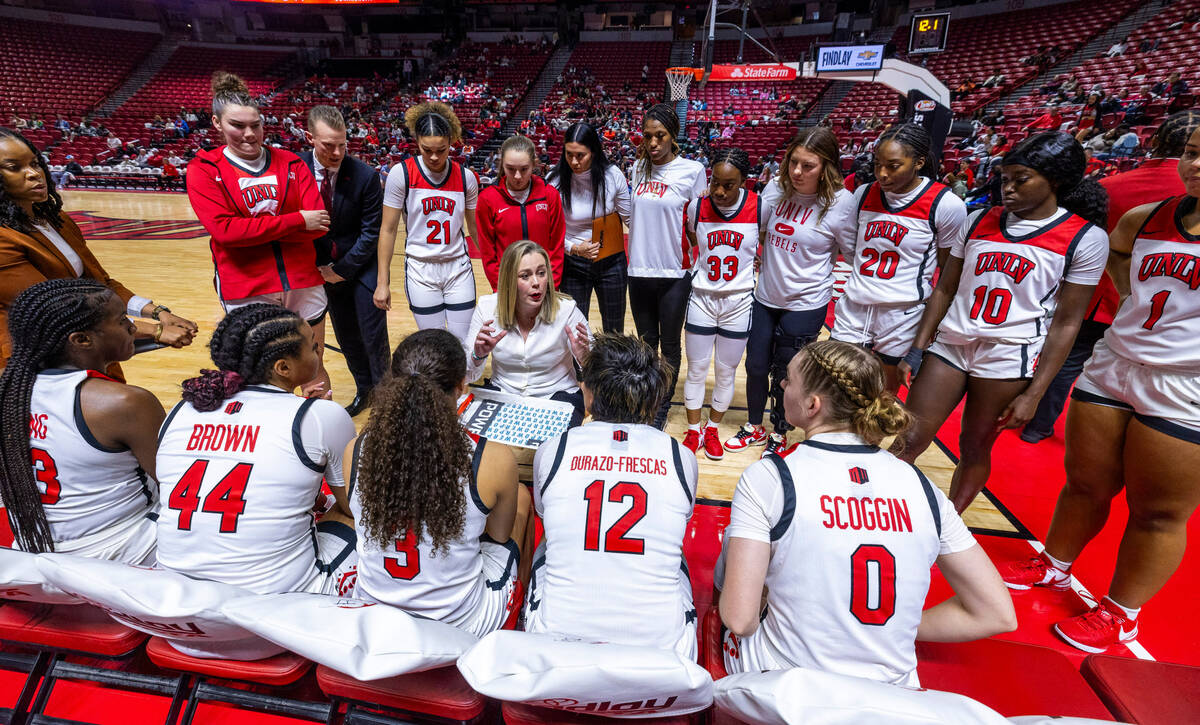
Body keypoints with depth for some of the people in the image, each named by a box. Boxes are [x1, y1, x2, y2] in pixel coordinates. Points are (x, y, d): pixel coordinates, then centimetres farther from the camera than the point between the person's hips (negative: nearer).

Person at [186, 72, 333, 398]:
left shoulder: (291, 163, 6)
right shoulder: (203, 170, 2)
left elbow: (317, 226, -6)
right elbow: (225, 230, -13)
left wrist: (252, 230, -13)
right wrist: (296, 221, -15)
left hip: (304, 285, 2)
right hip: (246, 294, -2)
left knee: (316, 382, 13)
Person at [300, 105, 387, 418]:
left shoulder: (365, 175, -15)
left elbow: (371, 232, -12)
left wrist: (343, 269, -11)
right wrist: (319, 266, -7)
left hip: (362, 266, -3)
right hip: (324, 269, 3)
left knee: (373, 335, 0)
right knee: (346, 336, 13)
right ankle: (364, 389, 30)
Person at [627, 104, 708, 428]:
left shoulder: (692, 170, -7)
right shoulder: (639, 167, 6)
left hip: (675, 273, -4)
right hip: (640, 269, 4)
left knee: (670, 346, 8)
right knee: (646, 341, 16)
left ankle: (663, 406, 26)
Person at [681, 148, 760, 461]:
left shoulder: (759, 207, -12)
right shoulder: (697, 206, -8)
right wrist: (698, 263, 7)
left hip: (739, 302, 0)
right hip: (701, 299, 1)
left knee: (726, 371, 11)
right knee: (696, 369, 9)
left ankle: (712, 429, 32)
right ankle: (693, 431, 27)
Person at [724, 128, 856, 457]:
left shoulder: (841, 201, -15)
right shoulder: (776, 189, -4)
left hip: (805, 305, -4)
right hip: (765, 297, 4)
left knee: (786, 376, 8)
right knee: (756, 366, 13)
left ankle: (780, 435, 34)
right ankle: (754, 427, 37)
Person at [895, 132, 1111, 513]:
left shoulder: (1085, 238, -2)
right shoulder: (980, 221, 8)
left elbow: (1066, 323, -2)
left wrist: (1034, 393, -6)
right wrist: (916, 350, 4)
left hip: (1009, 357, -3)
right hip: (950, 346, 3)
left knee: (975, 448, 8)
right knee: (906, 442, -1)